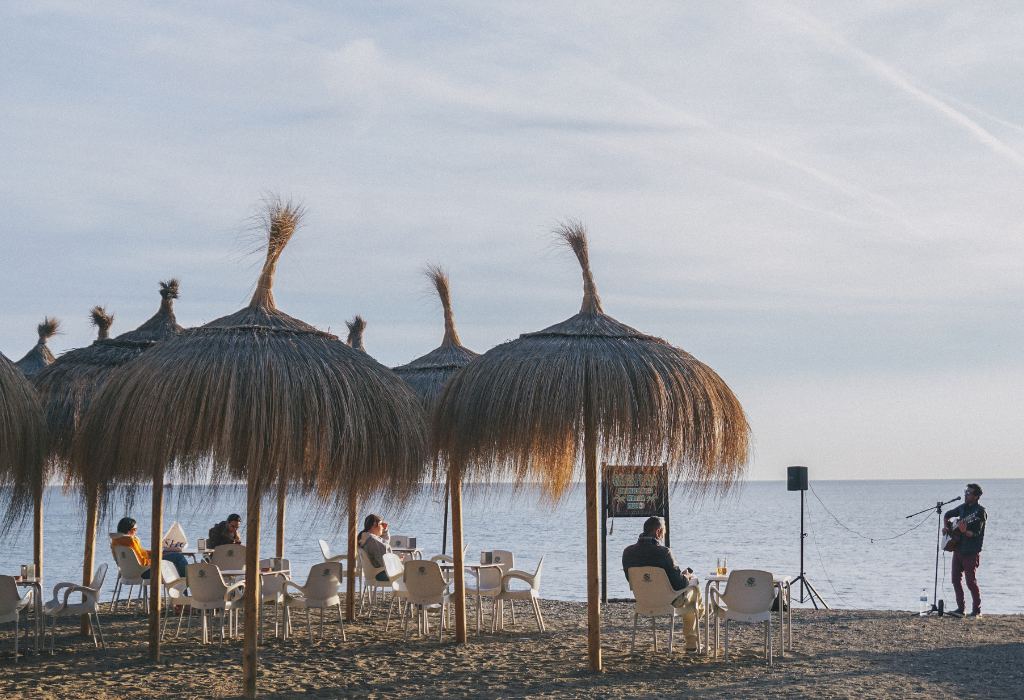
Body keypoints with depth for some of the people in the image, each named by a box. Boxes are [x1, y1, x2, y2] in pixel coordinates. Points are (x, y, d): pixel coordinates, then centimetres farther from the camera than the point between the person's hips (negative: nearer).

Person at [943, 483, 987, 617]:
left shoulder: (980, 511, -12)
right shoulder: (963, 507, 10)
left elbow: (976, 533, -19)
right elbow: (947, 515, 28)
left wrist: (963, 531, -35)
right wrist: (946, 527, 12)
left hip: (971, 552, -8)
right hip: (958, 549, 8)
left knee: (971, 581, -6)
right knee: (956, 579, 6)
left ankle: (977, 610, 5)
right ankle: (960, 609, 13)